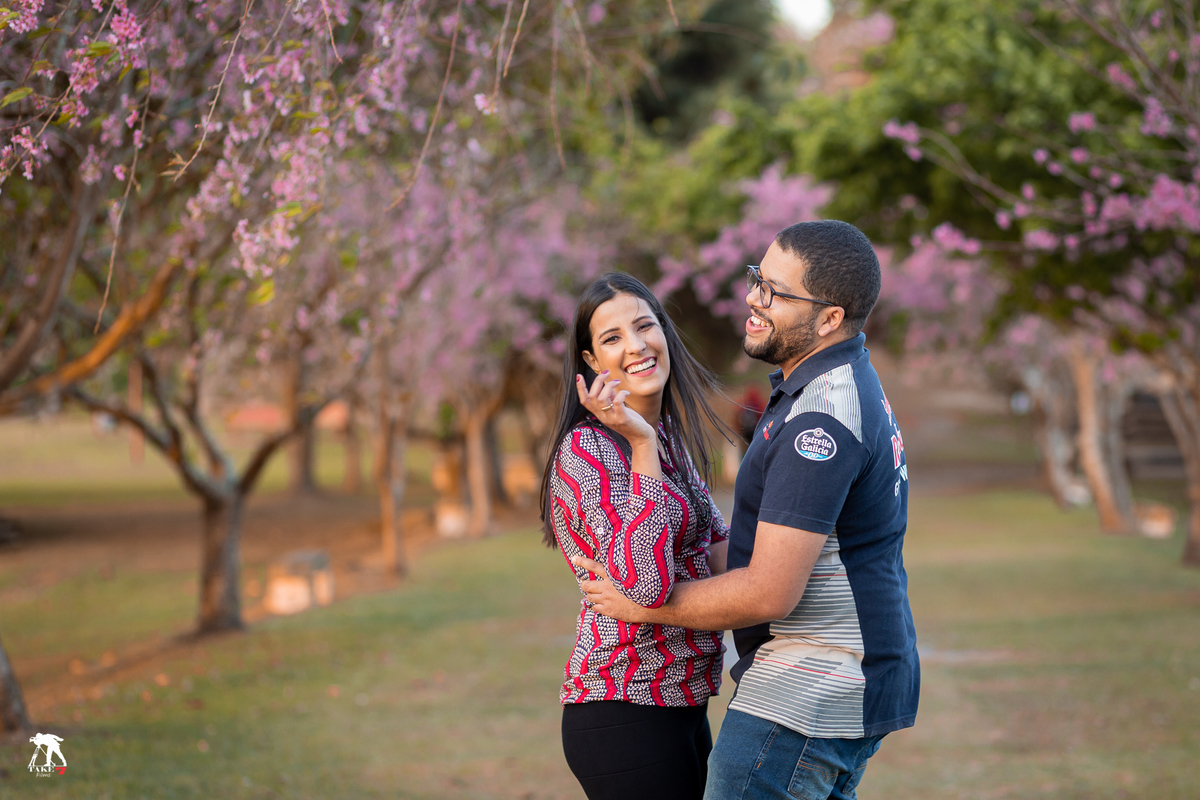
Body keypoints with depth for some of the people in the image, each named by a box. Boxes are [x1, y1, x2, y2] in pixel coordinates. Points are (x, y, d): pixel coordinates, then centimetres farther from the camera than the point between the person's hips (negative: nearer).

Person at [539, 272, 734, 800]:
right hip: (625, 717, -9)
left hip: (682, 707, 9)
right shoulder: (586, 450, -16)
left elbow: (713, 532, 25)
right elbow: (644, 585, -28)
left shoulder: (669, 434, 11)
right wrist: (641, 444, -26)